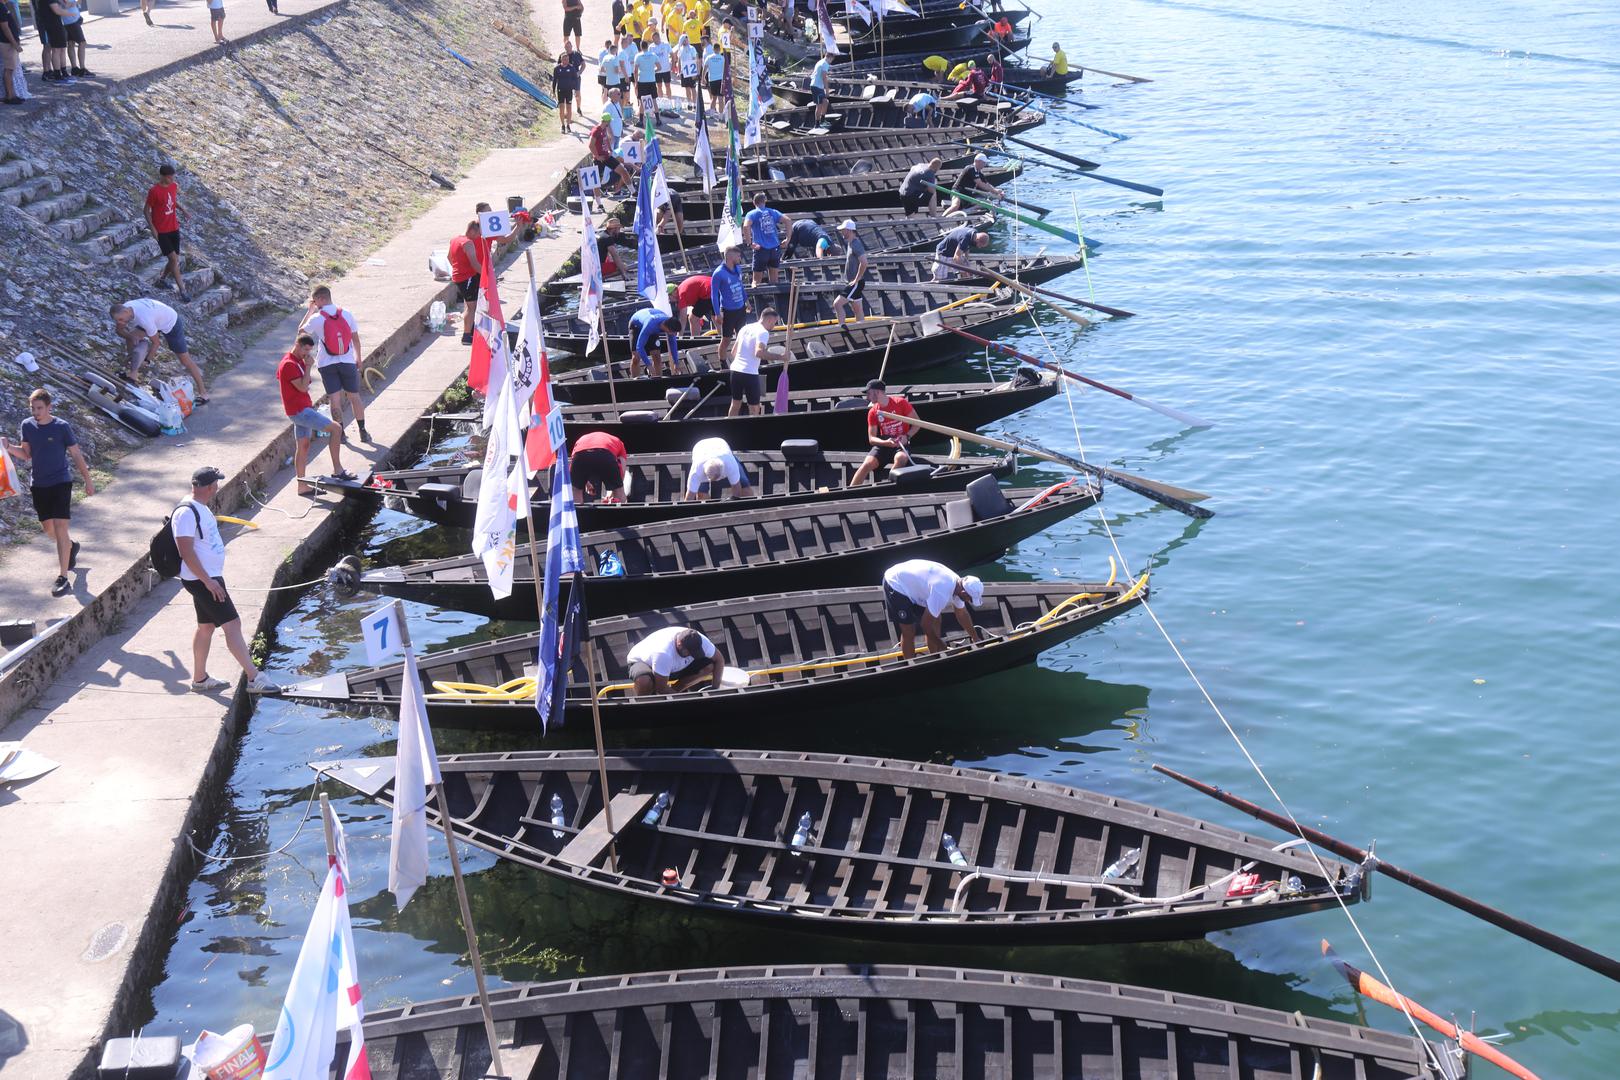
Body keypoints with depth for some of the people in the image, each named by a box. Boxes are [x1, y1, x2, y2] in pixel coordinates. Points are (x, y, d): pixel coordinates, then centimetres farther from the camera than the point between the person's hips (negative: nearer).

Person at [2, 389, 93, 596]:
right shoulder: (27, 426, 1)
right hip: (39, 484, 5)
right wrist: (9, 447, -10)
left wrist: (88, 480, -1)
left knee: (60, 528, -13)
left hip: (61, 483, -5)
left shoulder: (62, 427, -11)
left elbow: (76, 455, -4)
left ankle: (63, 578, -13)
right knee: (48, 528, 15)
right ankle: (71, 546, 48)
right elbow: (26, 455, 9)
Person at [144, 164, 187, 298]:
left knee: (175, 260, 11)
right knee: (173, 258, -12)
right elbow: (146, 210, -9)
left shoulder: (174, 186, 2)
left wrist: (182, 210, 3)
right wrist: (152, 228, -15)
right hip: (161, 231, -7)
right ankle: (182, 291, -10)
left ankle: (161, 279, 35)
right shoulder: (154, 191, -17)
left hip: (174, 229, 7)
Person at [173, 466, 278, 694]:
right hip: (201, 580, -11)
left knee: (206, 626, 16)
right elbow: (186, 552, -24)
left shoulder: (201, 508, 11)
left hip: (210, 577, 11)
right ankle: (254, 678, -11)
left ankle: (200, 679, 26)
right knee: (232, 624, -11)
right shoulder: (186, 513, -20)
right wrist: (208, 581, -25)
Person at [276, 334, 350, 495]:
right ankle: (337, 469, -9)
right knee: (336, 428, -13)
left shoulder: (298, 361, 14)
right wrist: (308, 366, -19)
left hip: (303, 408, 10)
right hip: (299, 411, -10)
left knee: (303, 445, 12)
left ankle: (302, 486, 16)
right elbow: (303, 387, -23)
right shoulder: (289, 364, -19)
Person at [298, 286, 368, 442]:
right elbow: (355, 339, 2)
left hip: (327, 364, -2)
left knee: (335, 400, 6)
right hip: (347, 362, 2)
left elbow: (301, 331, 7)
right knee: (354, 397, 11)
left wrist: (310, 311, 11)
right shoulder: (347, 314, -4)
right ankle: (363, 432, 14)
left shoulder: (316, 318, -11)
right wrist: (358, 359, 14)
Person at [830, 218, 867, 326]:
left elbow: (864, 263, -28)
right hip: (851, 283, 10)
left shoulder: (856, 245, -17)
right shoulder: (849, 243, 14)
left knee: (837, 304, -15)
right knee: (858, 312, 10)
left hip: (856, 283, -10)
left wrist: (857, 279, -22)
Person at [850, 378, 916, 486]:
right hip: (883, 443, 3)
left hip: (901, 444, -3)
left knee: (900, 458, -38)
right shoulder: (873, 412, 3)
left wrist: (907, 436, -17)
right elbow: (871, 438, 1)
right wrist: (886, 442, -19)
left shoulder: (901, 403, -7)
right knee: (868, 463, -23)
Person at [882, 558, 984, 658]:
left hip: (913, 582, 9)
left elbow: (962, 614, 12)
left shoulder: (957, 583, -7)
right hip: (896, 586, -9)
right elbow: (925, 624, -24)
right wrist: (940, 644, -9)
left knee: (935, 622, 10)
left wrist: (976, 639, 20)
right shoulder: (942, 594, -35)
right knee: (909, 633, -7)